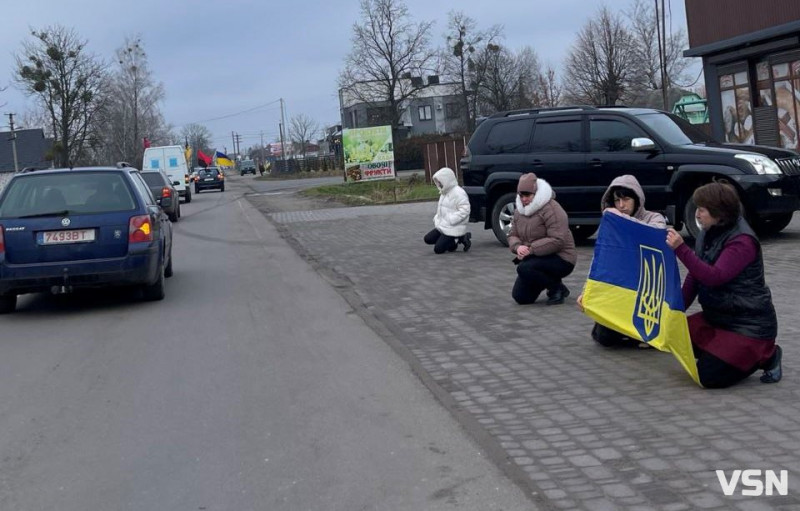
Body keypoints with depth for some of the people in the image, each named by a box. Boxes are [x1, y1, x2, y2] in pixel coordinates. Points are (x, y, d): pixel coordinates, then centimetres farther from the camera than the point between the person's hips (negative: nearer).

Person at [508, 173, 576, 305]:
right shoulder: (519, 211, 6)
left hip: (560, 259, -8)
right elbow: (513, 235, 8)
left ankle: (557, 288, -10)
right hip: (537, 258, 8)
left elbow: (557, 240, -27)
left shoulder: (551, 209, -20)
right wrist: (518, 247, -17)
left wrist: (531, 249, -29)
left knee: (524, 268, -33)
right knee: (520, 297, 3)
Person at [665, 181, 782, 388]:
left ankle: (767, 355, 6)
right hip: (716, 316, 8)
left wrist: (681, 249, -38)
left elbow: (714, 277, -32)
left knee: (709, 376, -15)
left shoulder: (742, 241, -21)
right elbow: (695, 276, 9)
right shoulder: (707, 234, 4)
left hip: (749, 324, -8)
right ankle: (726, 351, 13)